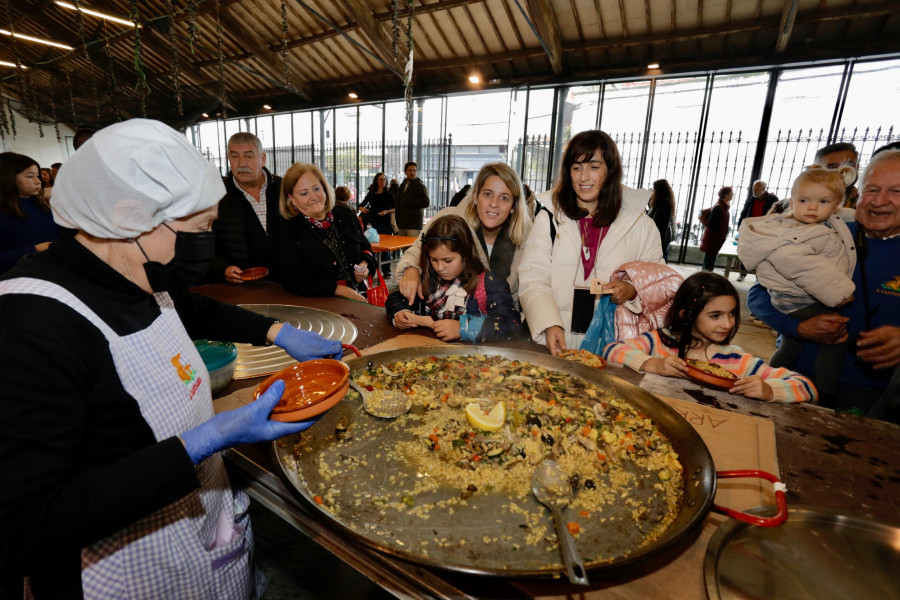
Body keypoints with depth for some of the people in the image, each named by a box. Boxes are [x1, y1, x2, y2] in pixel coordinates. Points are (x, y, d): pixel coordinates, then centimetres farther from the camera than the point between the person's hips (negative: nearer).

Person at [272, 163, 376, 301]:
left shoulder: (346, 214, 12)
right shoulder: (287, 231, -1)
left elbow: (365, 248, 24)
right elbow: (294, 280, -9)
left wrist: (364, 265, 0)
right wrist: (342, 291, -16)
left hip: (359, 297, 3)